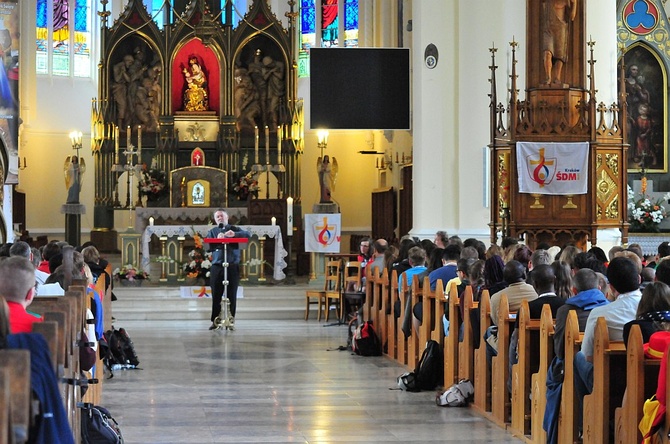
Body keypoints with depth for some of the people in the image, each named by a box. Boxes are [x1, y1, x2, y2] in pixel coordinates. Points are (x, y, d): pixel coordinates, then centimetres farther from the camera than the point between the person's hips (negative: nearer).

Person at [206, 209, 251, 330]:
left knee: (232, 295, -1)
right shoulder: (212, 232, 16)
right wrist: (218, 239, -19)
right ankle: (215, 320, 5)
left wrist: (234, 234, -21)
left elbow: (248, 234, -5)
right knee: (216, 295, 0)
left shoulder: (234, 229, 12)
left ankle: (231, 321, 3)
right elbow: (207, 244, -1)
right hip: (217, 266, 1)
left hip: (232, 266, -1)